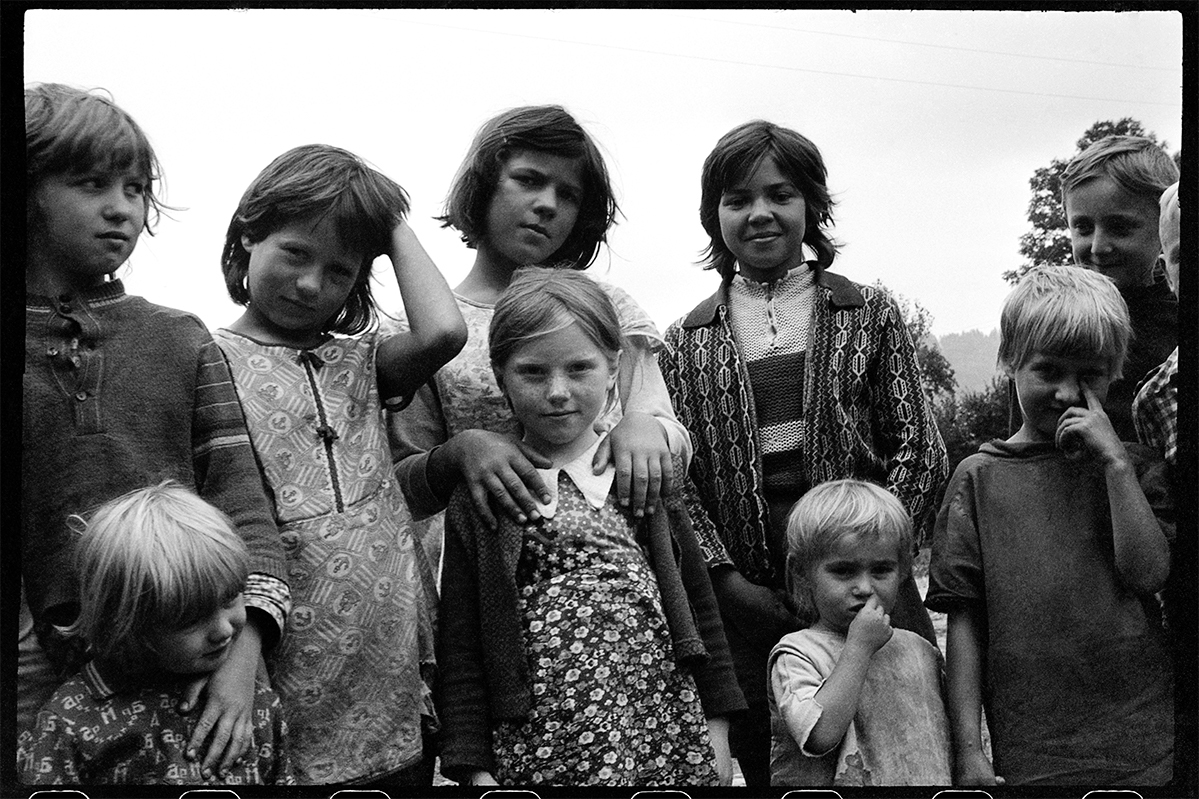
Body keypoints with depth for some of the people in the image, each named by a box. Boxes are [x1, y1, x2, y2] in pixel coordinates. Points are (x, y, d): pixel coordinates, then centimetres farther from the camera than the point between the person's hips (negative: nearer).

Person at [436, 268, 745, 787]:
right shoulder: (480, 495, 0)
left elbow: (696, 601, 10)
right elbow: (460, 644, 0)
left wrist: (715, 725, 7)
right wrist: (475, 766, -4)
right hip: (539, 746, -2)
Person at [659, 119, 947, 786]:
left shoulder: (868, 315, 7)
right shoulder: (686, 343, 9)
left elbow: (922, 455, 3)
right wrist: (726, 577, -9)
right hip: (743, 600, 1)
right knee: (763, 764, 7)